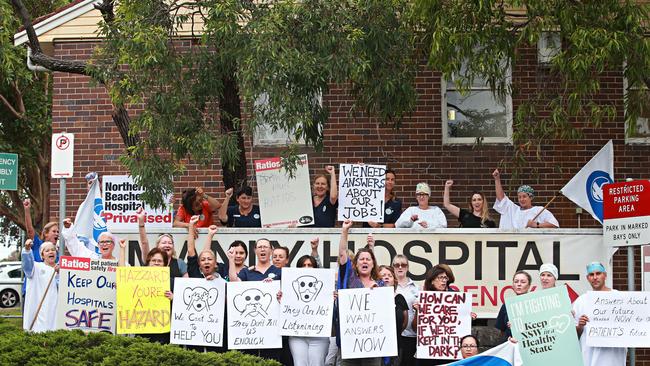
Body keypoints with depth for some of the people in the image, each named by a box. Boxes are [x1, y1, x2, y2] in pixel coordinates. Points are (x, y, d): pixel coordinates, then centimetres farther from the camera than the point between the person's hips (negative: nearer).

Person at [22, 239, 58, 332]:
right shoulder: (37, 267, 6)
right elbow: (27, 264, -15)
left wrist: (59, 274, -11)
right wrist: (27, 249, -33)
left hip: (54, 306, 2)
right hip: (37, 306, -2)